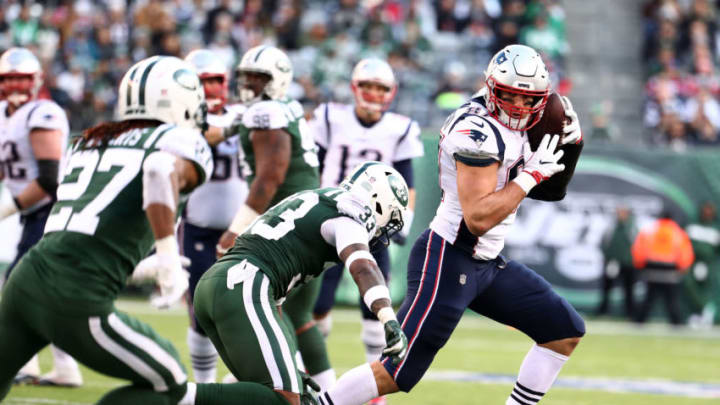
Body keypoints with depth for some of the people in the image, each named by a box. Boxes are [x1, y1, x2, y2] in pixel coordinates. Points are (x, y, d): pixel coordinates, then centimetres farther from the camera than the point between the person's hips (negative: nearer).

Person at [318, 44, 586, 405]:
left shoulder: (510, 125, 8)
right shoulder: (478, 131, -21)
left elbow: (549, 192, 18)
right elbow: (479, 219, -27)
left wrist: (568, 146, 1)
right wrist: (532, 174, -20)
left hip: (487, 263, 10)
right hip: (447, 262, -10)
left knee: (566, 333, 9)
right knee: (397, 373, -10)